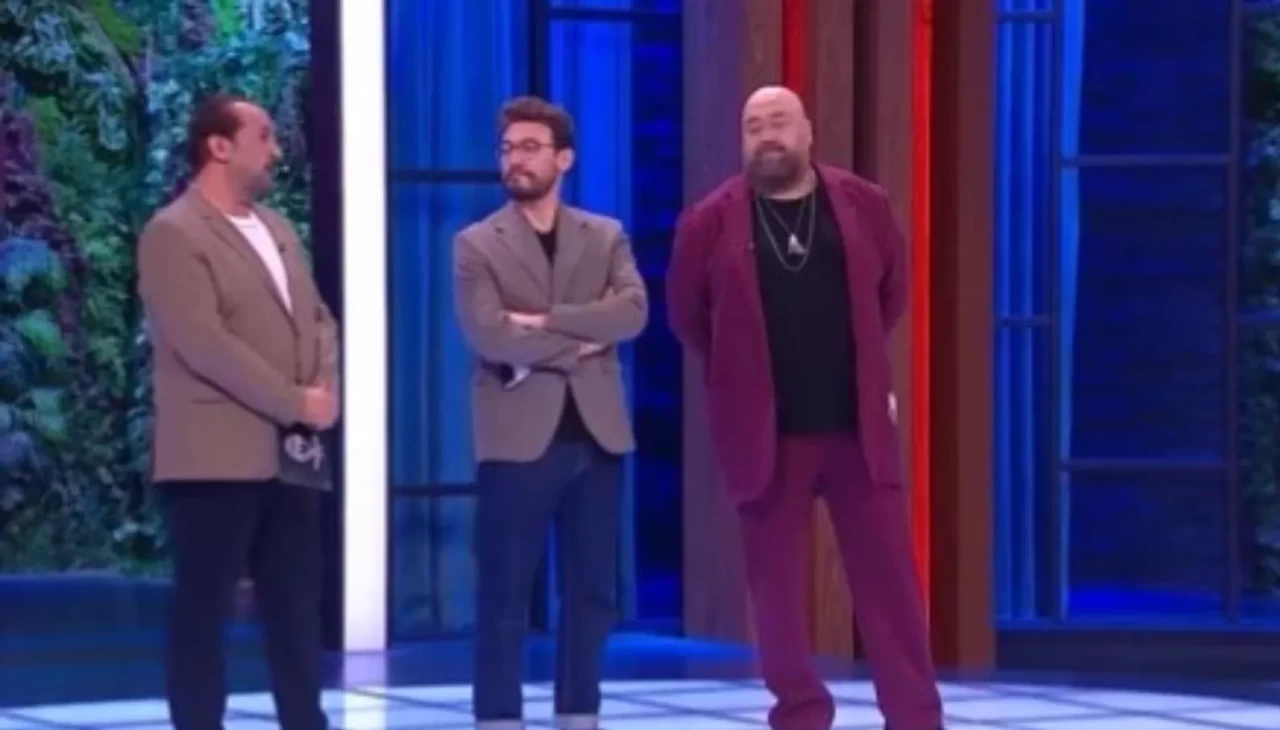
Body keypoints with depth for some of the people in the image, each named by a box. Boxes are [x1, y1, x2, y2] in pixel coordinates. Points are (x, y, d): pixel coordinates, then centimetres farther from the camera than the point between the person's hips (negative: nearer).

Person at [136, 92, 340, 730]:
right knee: (203, 611, -3)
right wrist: (294, 403, -16)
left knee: (297, 608, 10)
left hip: (289, 455, 8)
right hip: (216, 457, -8)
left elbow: (317, 318, 19)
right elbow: (203, 343, -19)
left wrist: (326, 386, -3)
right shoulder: (174, 235, -10)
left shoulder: (276, 230, 18)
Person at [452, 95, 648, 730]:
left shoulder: (606, 237, 11)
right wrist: (579, 344, -10)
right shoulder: (477, 245, 2)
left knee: (592, 593, 7)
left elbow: (633, 313, -6)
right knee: (504, 598, -1)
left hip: (595, 433, 3)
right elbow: (488, 335, -12)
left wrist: (546, 322, -14)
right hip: (518, 437, -3)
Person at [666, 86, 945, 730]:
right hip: (764, 430, -1)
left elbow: (892, 292, 17)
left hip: (858, 425, 1)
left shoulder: (864, 206, 3)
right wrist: (739, 373, 10)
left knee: (890, 577, 1)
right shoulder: (711, 221, -2)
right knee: (776, 587, 4)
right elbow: (685, 314, 10)